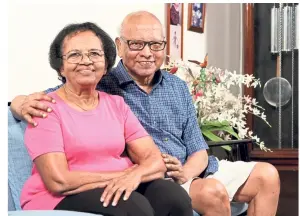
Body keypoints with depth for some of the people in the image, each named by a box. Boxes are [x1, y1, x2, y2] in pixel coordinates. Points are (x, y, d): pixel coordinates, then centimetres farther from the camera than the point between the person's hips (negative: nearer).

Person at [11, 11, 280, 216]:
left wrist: (185, 173, -12)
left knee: (267, 175, -2)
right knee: (213, 191, -31)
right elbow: (21, 101, -10)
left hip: (190, 171, 7)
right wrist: (26, 105, -36)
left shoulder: (178, 87, 10)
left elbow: (198, 149, 11)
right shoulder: (100, 87, -8)